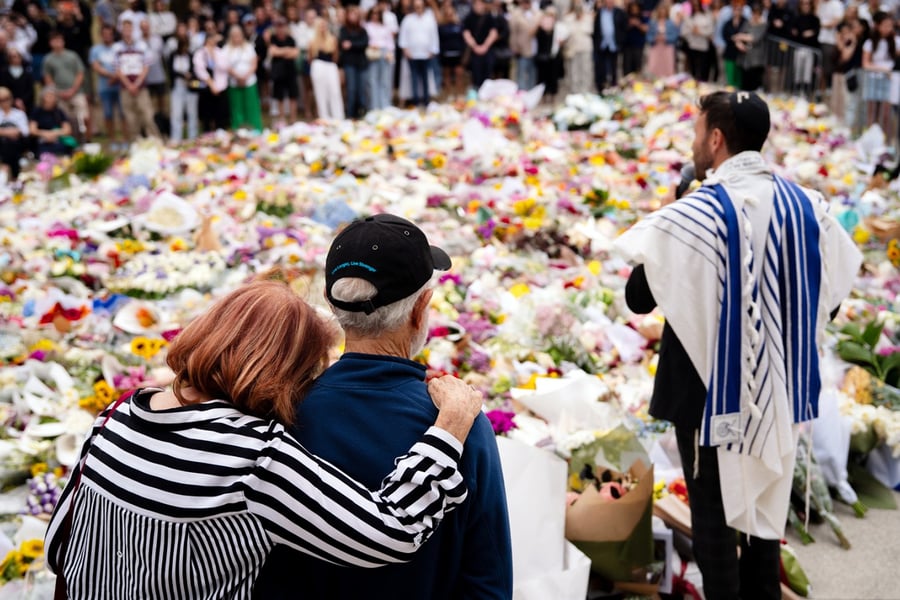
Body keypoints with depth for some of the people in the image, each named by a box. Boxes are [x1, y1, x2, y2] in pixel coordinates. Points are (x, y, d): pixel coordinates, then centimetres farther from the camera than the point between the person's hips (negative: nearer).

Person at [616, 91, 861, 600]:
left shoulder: (693, 213, -19)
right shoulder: (807, 205, -2)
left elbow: (638, 298, -13)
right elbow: (832, 296, 4)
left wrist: (667, 235, 1)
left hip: (712, 383, -5)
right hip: (775, 382, 5)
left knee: (714, 509, 8)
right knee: (765, 500, 19)